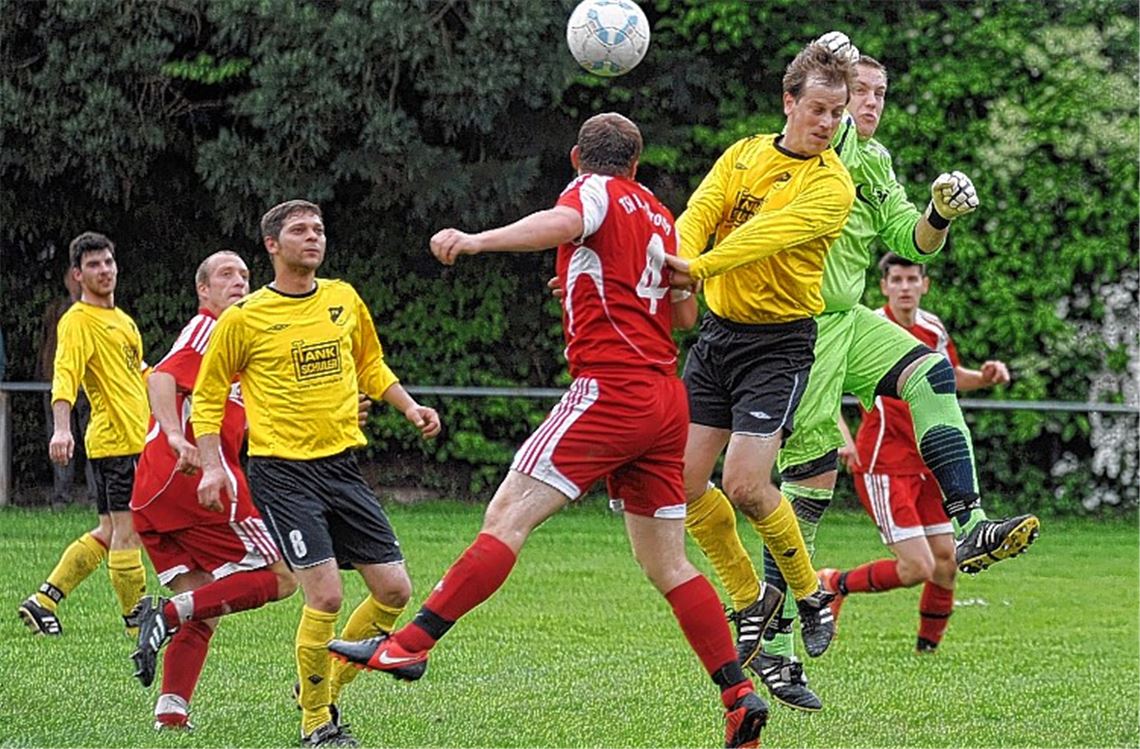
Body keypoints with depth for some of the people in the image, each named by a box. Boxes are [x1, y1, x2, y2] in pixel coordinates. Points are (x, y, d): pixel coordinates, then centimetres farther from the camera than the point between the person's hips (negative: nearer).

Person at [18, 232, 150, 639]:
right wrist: (61, 429, -36)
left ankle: (44, 600, 15)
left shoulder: (121, 319, 20)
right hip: (116, 441, -9)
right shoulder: (78, 321, -9)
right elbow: (65, 377, -22)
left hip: (135, 439, 9)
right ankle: (136, 619, 3)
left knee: (109, 533, 12)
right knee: (127, 532, -5)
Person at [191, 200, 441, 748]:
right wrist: (212, 465, -5)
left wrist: (410, 408, 10)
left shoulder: (344, 300, 10)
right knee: (325, 596, -16)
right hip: (282, 471, -5)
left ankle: (321, 686, 21)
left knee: (394, 591, 1)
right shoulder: (244, 318, -3)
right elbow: (207, 395, 5)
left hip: (343, 467, 6)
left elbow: (370, 366, 25)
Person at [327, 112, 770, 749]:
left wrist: (476, 241, -37)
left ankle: (410, 645, -18)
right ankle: (741, 694, 4)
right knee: (667, 563, 10)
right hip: (665, 400, 7)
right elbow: (685, 311, 29)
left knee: (507, 517, -12)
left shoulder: (597, 191, 0)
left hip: (610, 388, -7)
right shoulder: (659, 215, 21)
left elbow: (561, 224, -25)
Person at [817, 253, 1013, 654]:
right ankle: (833, 584, 7)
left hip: (924, 462, 7)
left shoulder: (933, 329, 7)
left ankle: (928, 644, 23)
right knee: (917, 568, -14)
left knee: (946, 561, 3)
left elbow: (950, 377, 25)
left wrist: (984, 377, 4)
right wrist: (842, 437, -26)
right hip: (883, 465, -7)